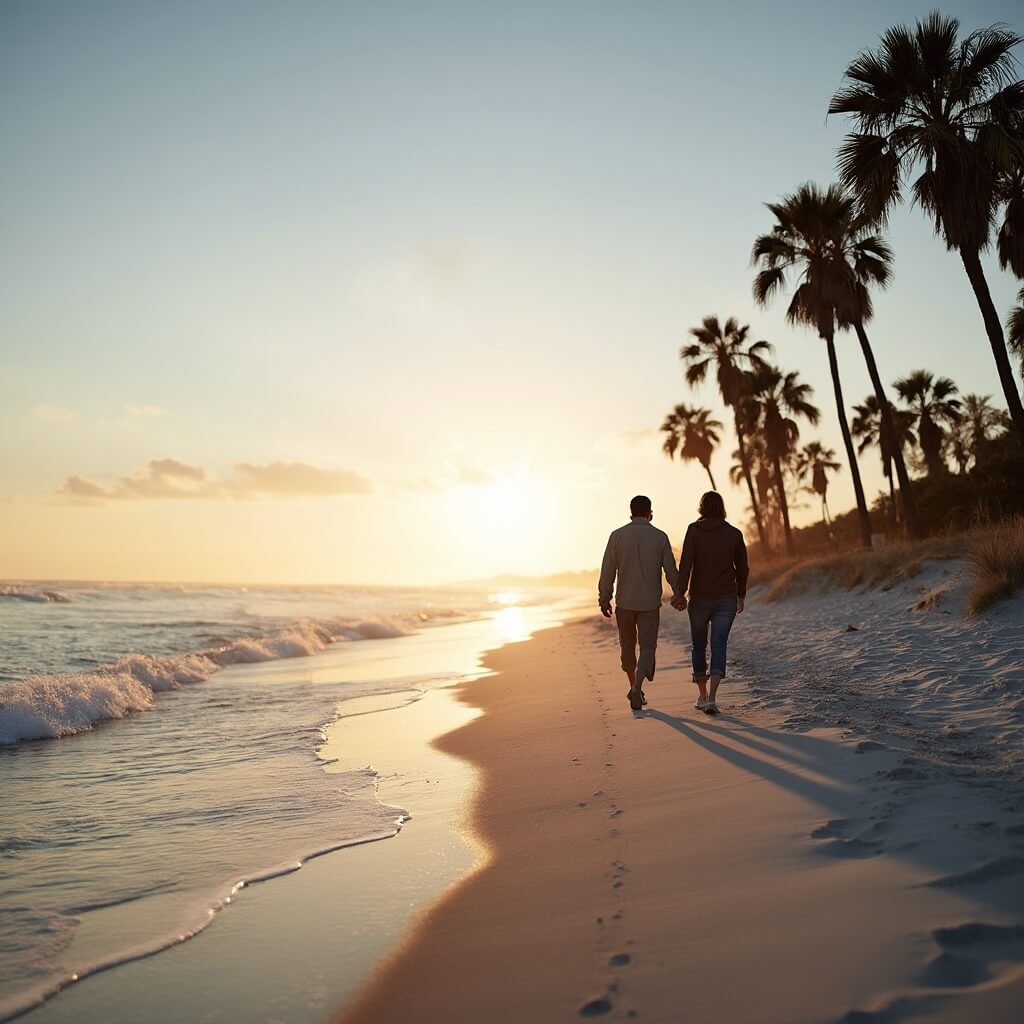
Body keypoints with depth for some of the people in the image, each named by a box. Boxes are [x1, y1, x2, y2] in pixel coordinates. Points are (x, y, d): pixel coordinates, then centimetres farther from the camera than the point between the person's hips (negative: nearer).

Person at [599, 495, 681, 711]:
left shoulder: (617, 535, -4)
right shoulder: (660, 537, -4)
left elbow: (607, 571, -4)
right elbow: (671, 570, -1)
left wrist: (604, 599, 4)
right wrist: (678, 593, 15)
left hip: (625, 603, 1)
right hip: (650, 603, -1)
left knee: (628, 646, 17)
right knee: (647, 647, 5)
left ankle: (635, 688, 29)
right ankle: (636, 689, -15)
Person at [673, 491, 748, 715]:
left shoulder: (694, 530, -4)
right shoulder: (734, 533, 3)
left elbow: (685, 562, -14)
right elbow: (742, 567, 9)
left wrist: (681, 593, -16)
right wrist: (741, 595, 21)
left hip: (700, 598, -1)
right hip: (727, 599, 1)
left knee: (699, 646, 15)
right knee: (719, 646, -3)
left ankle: (702, 696, 26)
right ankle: (711, 698, -20)